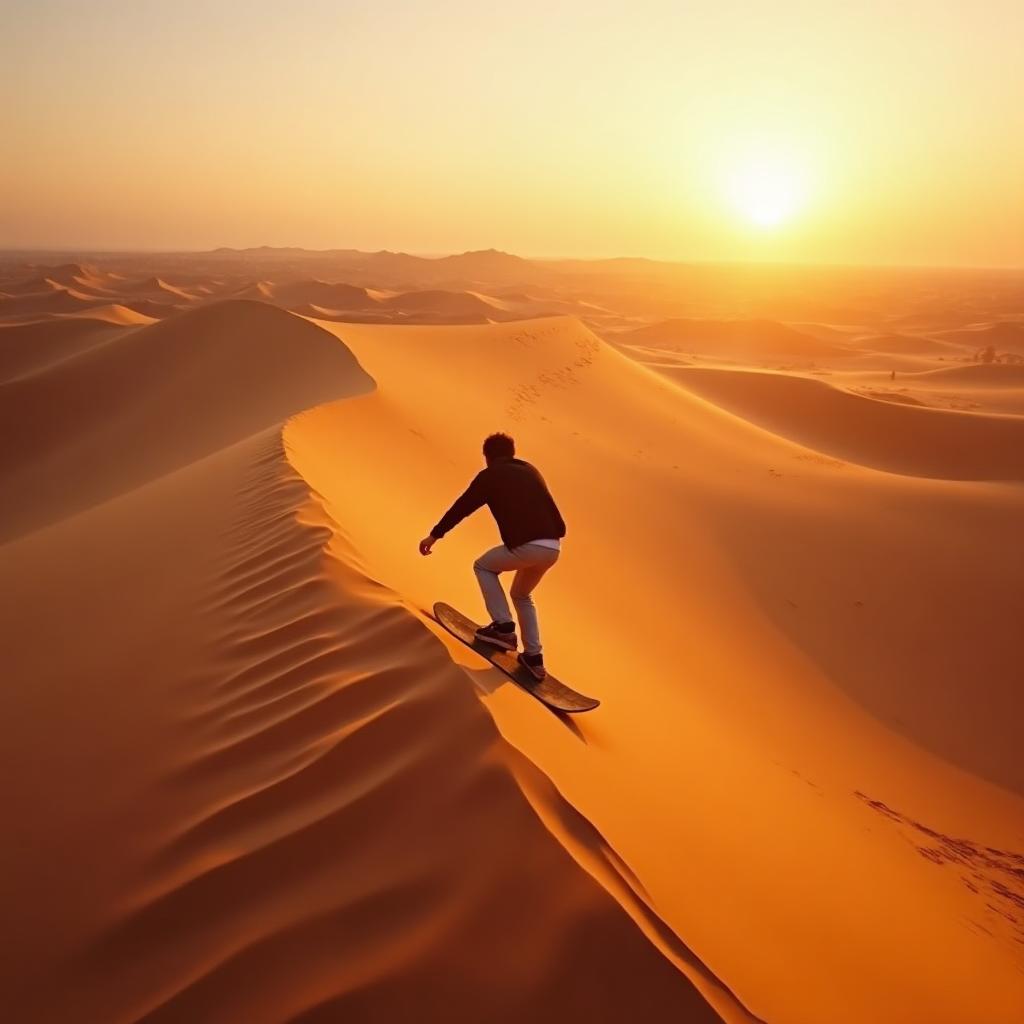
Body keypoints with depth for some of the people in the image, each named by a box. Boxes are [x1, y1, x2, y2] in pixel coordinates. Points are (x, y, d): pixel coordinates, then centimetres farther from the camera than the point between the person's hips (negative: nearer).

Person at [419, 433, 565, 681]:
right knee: (522, 594, 28)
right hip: (554, 547, 6)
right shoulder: (530, 471, 23)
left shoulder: (490, 475, 7)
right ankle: (534, 658, 24)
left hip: (526, 546, -6)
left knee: (483, 566, 22)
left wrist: (435, 534, 15)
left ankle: (503, 627, 11)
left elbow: (462, 506, 8)